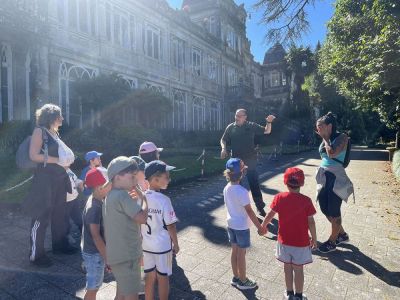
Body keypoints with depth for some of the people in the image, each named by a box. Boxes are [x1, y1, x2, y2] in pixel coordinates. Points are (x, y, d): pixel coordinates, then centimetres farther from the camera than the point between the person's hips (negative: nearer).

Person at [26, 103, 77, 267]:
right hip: (45, 178, -8)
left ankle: (59, 244, 31)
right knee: (41, 216, 0)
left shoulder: (55, 132, 14)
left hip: (59, 178, 8)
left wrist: (67, 158, 9)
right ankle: (36, 254, 12)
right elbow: (34, 155, -17)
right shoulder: (40, 131, -8)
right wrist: (57, 160, -18)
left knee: (60, 213, 16)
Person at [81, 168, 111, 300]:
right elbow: (95, 235, -26)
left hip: (96, 250, 8)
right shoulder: (94, 207, -27)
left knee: (95, 286, 23)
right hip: (94, 253, -8)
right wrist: (108, 258, -21)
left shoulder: (96, 200, 0)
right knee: (92, 288, 9)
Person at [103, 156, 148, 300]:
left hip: (118, 254, 10)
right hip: (126, 256, -9)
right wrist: (143, 198, -12)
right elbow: (142, 218, -25)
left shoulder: (110, 196, 8)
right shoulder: (122, 196, -23)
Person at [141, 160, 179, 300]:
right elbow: (170, 226, -17)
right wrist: (176, 244, -2)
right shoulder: (164, 200, -23)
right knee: (163, 278, 15)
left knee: (150, 277, 20)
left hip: (145, 245, 5)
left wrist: (141, 241, 13)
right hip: (163, 246, -4)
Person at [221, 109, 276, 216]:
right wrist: (223, 148, -9)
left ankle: (260, 207, 13)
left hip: (250, 160, -2)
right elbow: (223, 140, 9)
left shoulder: (252, 126, -1)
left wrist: (269, 122, -17)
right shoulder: (230, 127, 2)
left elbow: (267, 131, 2)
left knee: (254, 184, 1)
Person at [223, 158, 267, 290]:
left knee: (234, 251, 19)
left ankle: (236, 278, 36)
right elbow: (249, 211, -22)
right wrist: (260, 227, -13)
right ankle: (243, 281, 28)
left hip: (231, 224, 7)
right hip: (242, 227, -7)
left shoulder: (227, 188, -4)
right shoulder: (242, 191, -26)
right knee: (241, 254, 10)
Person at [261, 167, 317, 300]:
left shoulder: (279, 198, -14)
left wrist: (263, 226, 14)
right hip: (301, 242, -1)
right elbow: (311, 222, -11)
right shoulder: (306, 201, -17)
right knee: (298, 269, 15)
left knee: (287, 267, 19)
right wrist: (314, 238, 4)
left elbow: (270, 215, -4)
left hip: (284, 240, 1)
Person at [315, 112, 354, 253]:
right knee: (324, 208, 14)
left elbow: (332, 154, -25)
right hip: (324, 177, 8)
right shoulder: (326, 139, 9)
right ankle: (342, 234, 35)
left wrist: (325, 139, -13)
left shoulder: (342, 137, -10)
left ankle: (332, 242, 19)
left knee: (333, 210, 2)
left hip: (335, 178, -8)